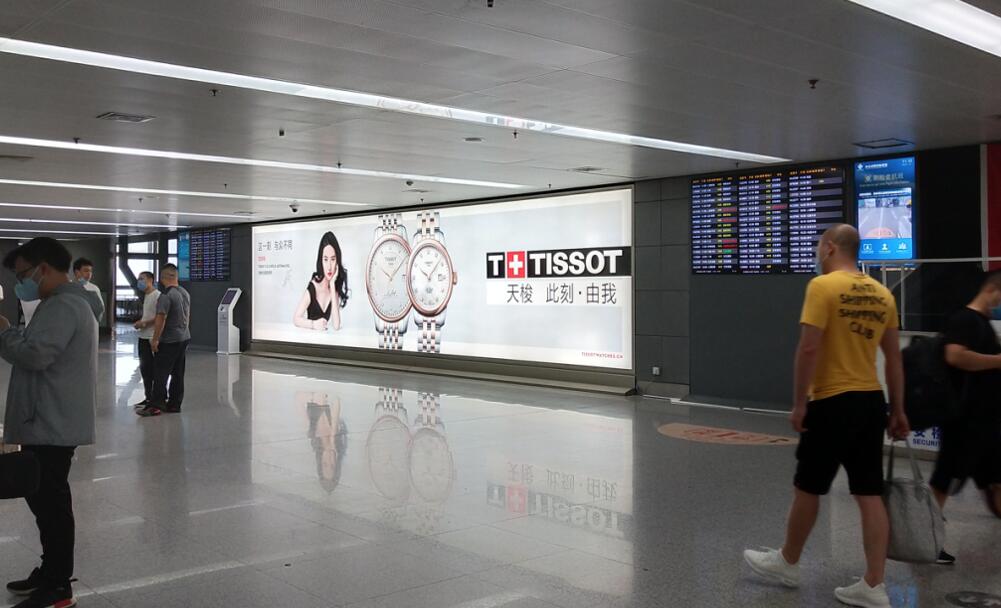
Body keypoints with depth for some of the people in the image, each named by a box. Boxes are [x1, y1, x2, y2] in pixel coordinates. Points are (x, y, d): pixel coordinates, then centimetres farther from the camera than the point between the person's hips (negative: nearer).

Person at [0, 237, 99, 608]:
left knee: (51, 502, -5)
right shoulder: (64, 303, 18)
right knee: (44, 500, 18)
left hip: (52, 425, -11)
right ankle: (51, 573, 29)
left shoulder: (63, 306, -16)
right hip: (49, 422, 11)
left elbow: (35, 354, -25)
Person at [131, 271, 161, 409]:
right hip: (143, 337, 9)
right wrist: (139, 323, 8)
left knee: (152, 369, -5)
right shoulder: (146, 296, 15)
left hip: (152, 339, -9)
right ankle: (148, 398, 22)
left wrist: (144, 324, -14)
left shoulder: (157, 296, -13)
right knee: (144, 368, 13)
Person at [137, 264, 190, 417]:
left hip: (169, 341, -8)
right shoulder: (185, 293, 9)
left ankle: (155, 406, -3)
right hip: (184, 338, 8)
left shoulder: (165, 296, -17)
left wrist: (155, 339, -14)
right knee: (178, 374, 11)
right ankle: (174, 404, 16)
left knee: (160, 374, -4)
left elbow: (161, 319, -20)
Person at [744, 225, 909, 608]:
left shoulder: (823, 286, -12)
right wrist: (898, 411, 17)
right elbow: (894, 357, 12)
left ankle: (787, 563, 27)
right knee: (870, 494, 7)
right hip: (871, 401, 7)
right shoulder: (881, 293, 9)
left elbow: (809, 349, -18)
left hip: (833, 402, -6)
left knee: (808, 488, 9)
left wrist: (799, 403, -11)